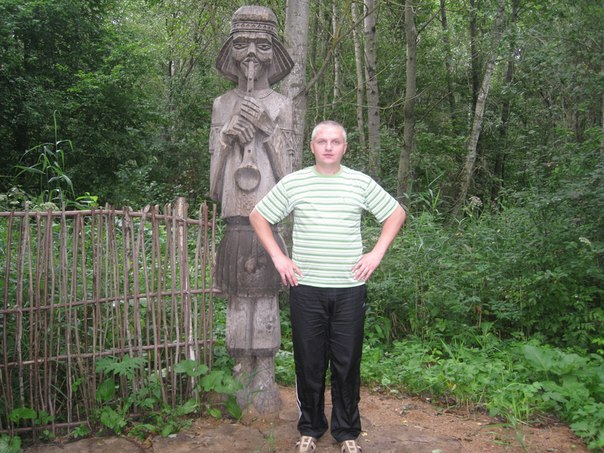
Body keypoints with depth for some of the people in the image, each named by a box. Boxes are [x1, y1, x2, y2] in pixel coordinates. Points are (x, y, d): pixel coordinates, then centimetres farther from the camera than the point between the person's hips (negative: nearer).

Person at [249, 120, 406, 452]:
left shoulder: (361, 183, 4)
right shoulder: (293, 183, 2)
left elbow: (396, 214, 12)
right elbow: (258, 217, 9)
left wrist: (377, 253, 2)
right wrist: (278, 257, 1)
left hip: (350, 289, 0)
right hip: (306, 288, 0)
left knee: (347, 363, 7)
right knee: (309, 362, 8)